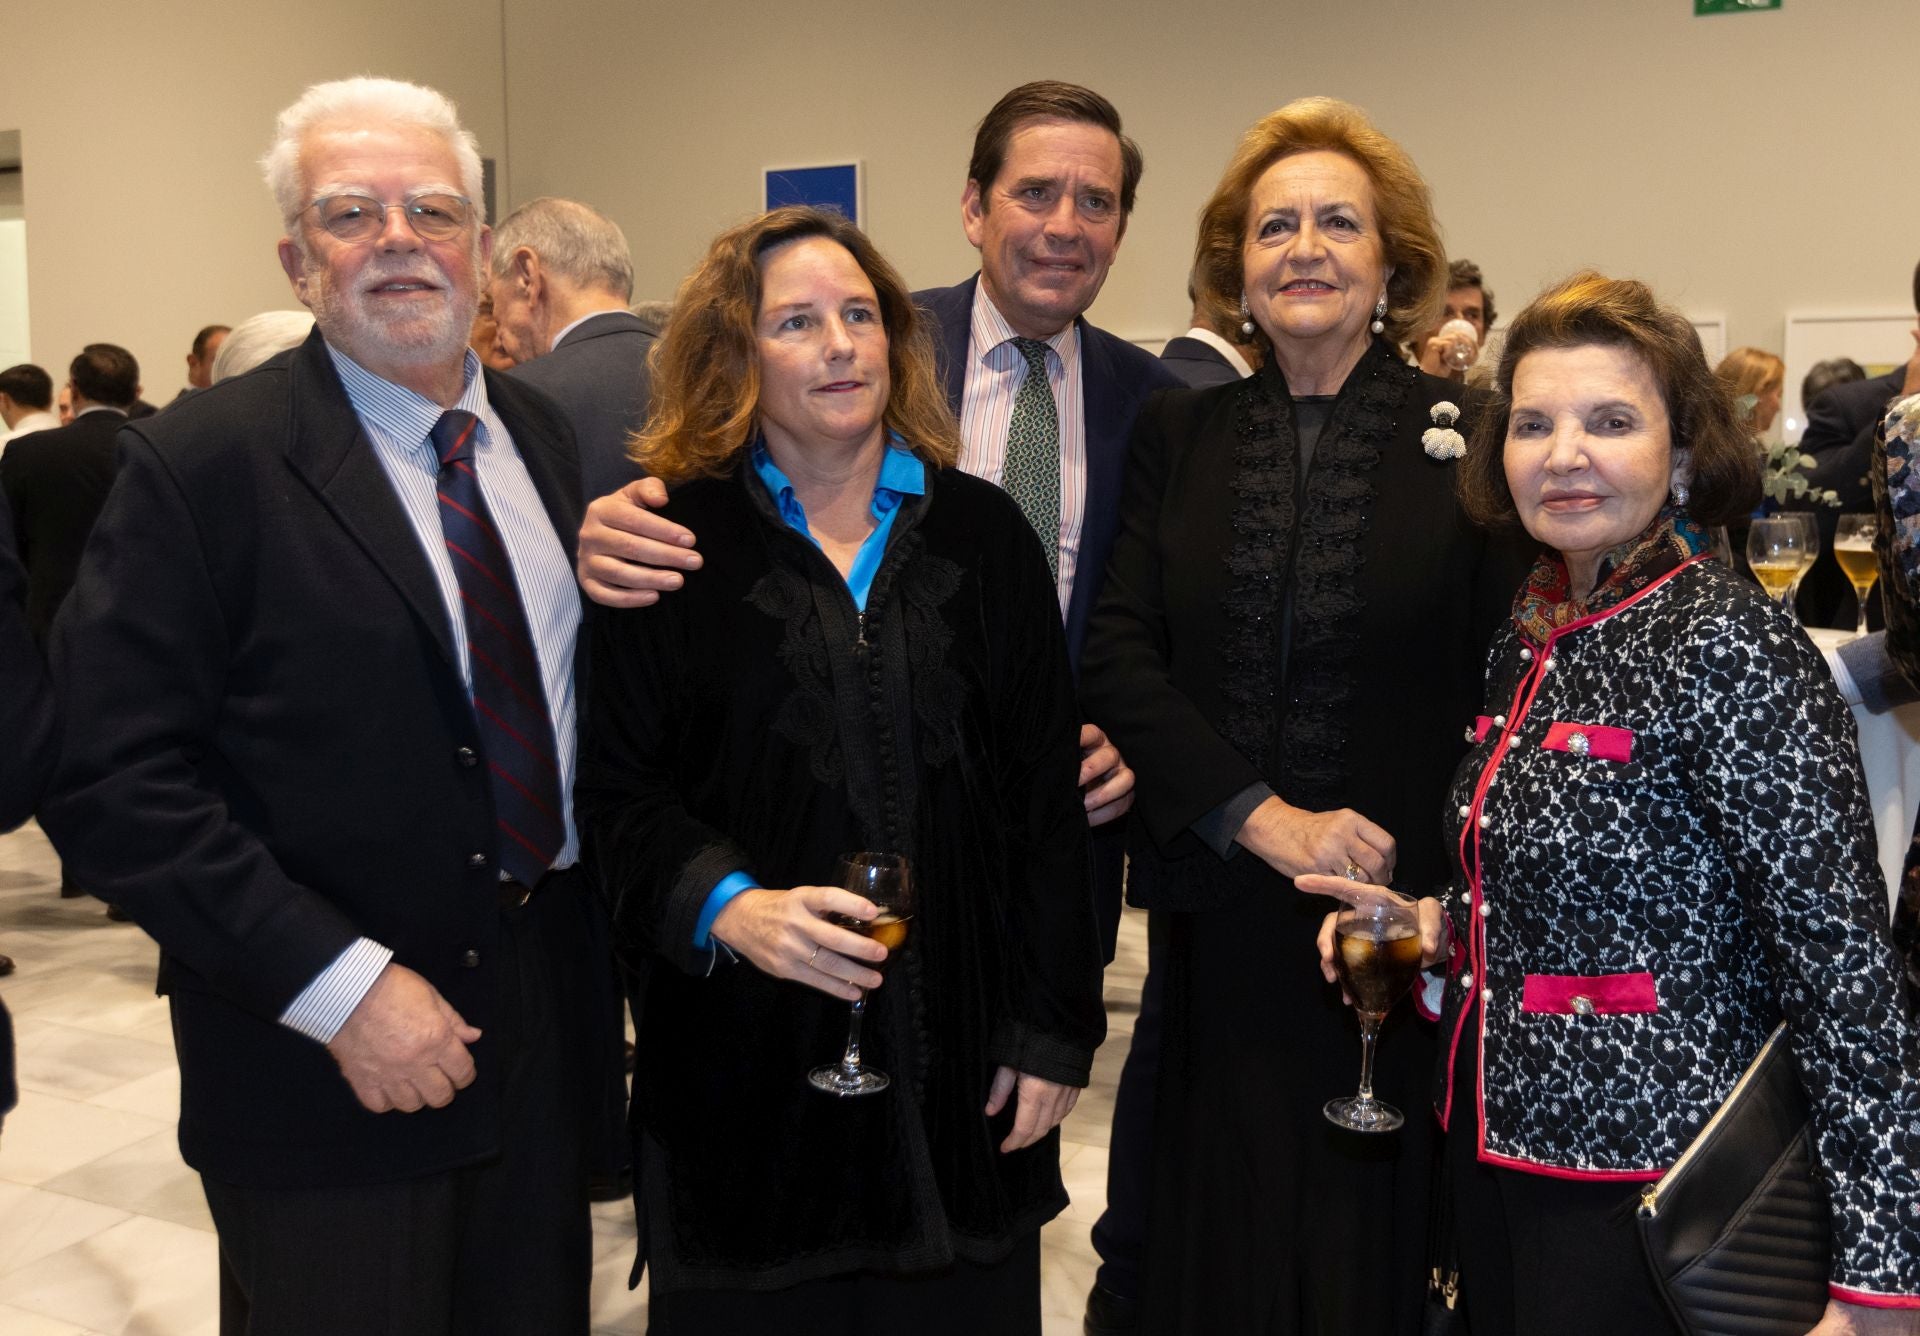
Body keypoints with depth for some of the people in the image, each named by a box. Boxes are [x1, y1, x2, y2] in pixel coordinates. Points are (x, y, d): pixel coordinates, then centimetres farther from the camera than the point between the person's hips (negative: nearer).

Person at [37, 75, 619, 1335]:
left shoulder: (545, 433, 6)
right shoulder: (199, 462, -12)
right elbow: (119, 784, -16)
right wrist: (337, 984, -20)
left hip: (551, 1029, 6)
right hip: (325, 1064, -5)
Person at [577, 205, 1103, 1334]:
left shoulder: (982, 534, 5)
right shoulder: (680, 542, -1)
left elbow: (1047, 797, 4)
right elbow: (621, 787, -3)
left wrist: (1054, 1029, 1)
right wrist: (725, 905, -22)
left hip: (958, 1055, 2)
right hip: (749, 1059, -2)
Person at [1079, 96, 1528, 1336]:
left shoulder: (1471, 438, -2)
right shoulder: (1179, 432, 5)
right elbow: (1119, 655, -2)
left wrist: (1432, 896, -12)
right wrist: (1265, 818, -12)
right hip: (1220, 920, 2)